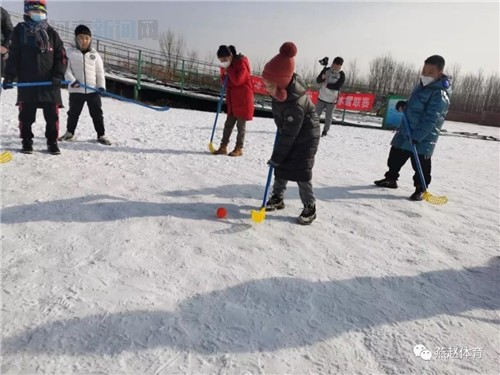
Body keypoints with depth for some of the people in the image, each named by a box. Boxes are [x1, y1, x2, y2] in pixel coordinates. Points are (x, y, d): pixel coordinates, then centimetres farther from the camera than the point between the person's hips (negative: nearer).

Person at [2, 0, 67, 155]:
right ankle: (27, 142, 18)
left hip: (49, 83, 0)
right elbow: (13, 56, 5)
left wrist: (58, 75, -9)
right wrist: (9, 76, -3)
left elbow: (61, 56, 4)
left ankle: (52, 142, 14)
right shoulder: (20, 30, 6)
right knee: (26, 115, 5)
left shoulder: (51, 33, 8)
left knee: (52, 115, 1)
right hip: (26, 83, 0)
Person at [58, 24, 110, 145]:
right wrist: (72, 80, -17)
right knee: (73, 112, 11)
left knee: (97, 113, 3)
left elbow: (100, 72, 7)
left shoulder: (95, 54, 7)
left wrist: (101, 85, -4)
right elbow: (66, 69, -3)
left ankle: (101, 135, 12)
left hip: (93, 90, 1)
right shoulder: (70, 52, 1)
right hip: (76, 90, -1)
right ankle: (69, 132, 30)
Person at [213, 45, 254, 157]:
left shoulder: (241, 63, -13)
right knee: (228, 124, 8)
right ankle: (223, 147, 13)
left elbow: (238, 80, -24)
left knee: (241, 125, 0)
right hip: (232, 100, 8)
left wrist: (228, 70, -16)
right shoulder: (230, 65, 12)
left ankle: (239, 149, 8)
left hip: (242, 100, -8)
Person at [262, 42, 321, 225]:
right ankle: (277, 198, 26)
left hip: (305, 137, -8)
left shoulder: (295, 105, -37)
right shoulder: (284, 88, -14)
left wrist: (276, 157, -21)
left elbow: (288, 135, -29)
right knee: (281, 168, 12)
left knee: (301, 173, -6)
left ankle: (310, 208, 8)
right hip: (289, 134, 8)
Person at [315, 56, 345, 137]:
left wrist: (327, 85, -20)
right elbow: (318, 80, -2)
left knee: (328, 117, 7)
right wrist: (322, 77, -22)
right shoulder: (326, 70, 1)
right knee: (316, 114, 6)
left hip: (332, 99, -2)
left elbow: (338, 86, -15)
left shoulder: (342, 75, -6)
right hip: (322, 97, 2)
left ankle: (325, 131, 20)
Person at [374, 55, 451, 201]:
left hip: (422, 138, -9)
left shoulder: (440, 94, -19)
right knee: (395, 156, 17)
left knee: (421, 165, 0)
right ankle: (391, 179, 35)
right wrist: (403, 104, 4)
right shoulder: (422, 85, 9)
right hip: (406, 130, 9)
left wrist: (417, 136, -29)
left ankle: (420, 189, 15)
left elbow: (430, 119, -24)